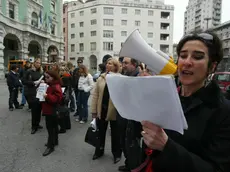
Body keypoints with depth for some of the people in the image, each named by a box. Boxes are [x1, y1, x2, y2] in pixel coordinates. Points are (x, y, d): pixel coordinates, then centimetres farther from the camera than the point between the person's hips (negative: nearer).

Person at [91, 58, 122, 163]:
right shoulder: (101, 78, 3)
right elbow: (95, 94, 3)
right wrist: (94, 110, 1)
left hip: (114, 111, -4)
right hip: (101, 109, 4)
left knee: (115, 133, 14)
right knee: (101, 132, 20)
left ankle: (116, 153, 34)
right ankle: (99, 151, 40)